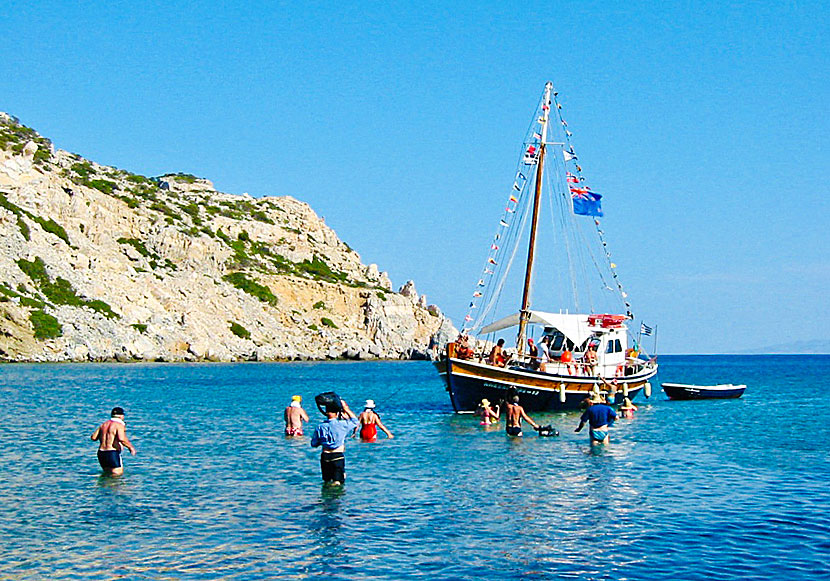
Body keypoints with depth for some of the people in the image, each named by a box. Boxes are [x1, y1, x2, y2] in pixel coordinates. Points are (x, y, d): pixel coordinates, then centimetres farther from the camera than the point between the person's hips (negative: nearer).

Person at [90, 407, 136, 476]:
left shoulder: (104, 424, 13)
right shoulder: (119, 425, -8)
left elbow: (93, 437, 9)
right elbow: (121, 439, -24)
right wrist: (130, 447, -11)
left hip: (101, 453, 7)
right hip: (112, 454, -7)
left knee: (107, 473, 18)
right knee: (117, 475, -5)